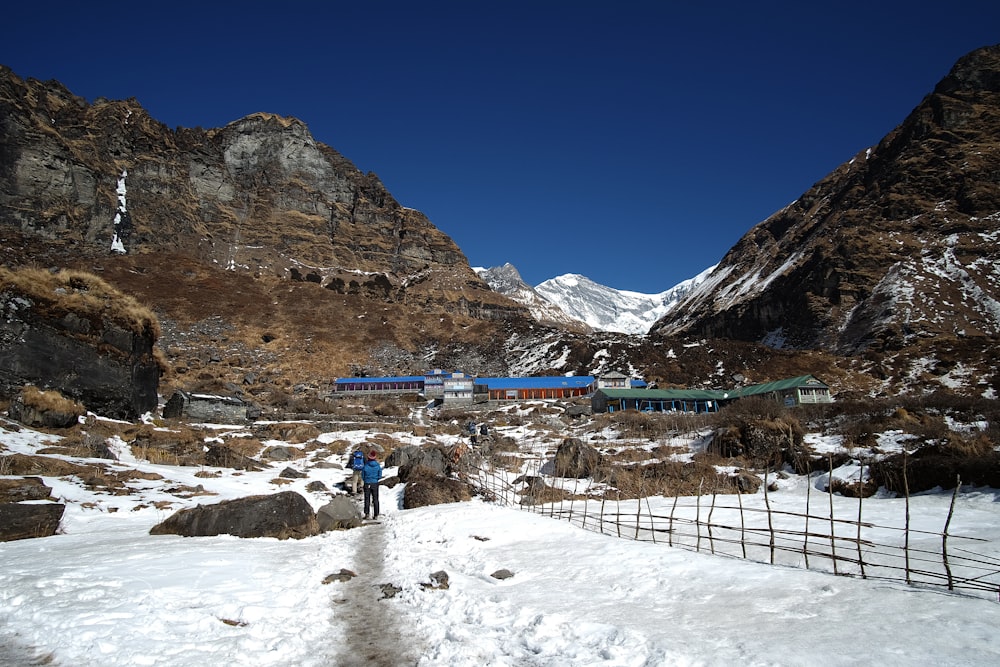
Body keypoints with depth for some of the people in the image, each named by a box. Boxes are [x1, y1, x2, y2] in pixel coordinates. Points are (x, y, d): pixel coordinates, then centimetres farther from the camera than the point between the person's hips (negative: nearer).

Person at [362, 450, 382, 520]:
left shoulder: (366, 465, -13)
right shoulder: (378, 465, -8)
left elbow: (363, 476, -5)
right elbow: (380, 476, -4)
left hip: (367, 484, -1)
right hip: (375, 484, 1)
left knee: (367, 499, 9)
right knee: (375, 499, 9)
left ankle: (366, 513, 4)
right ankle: (376, 515, 9)